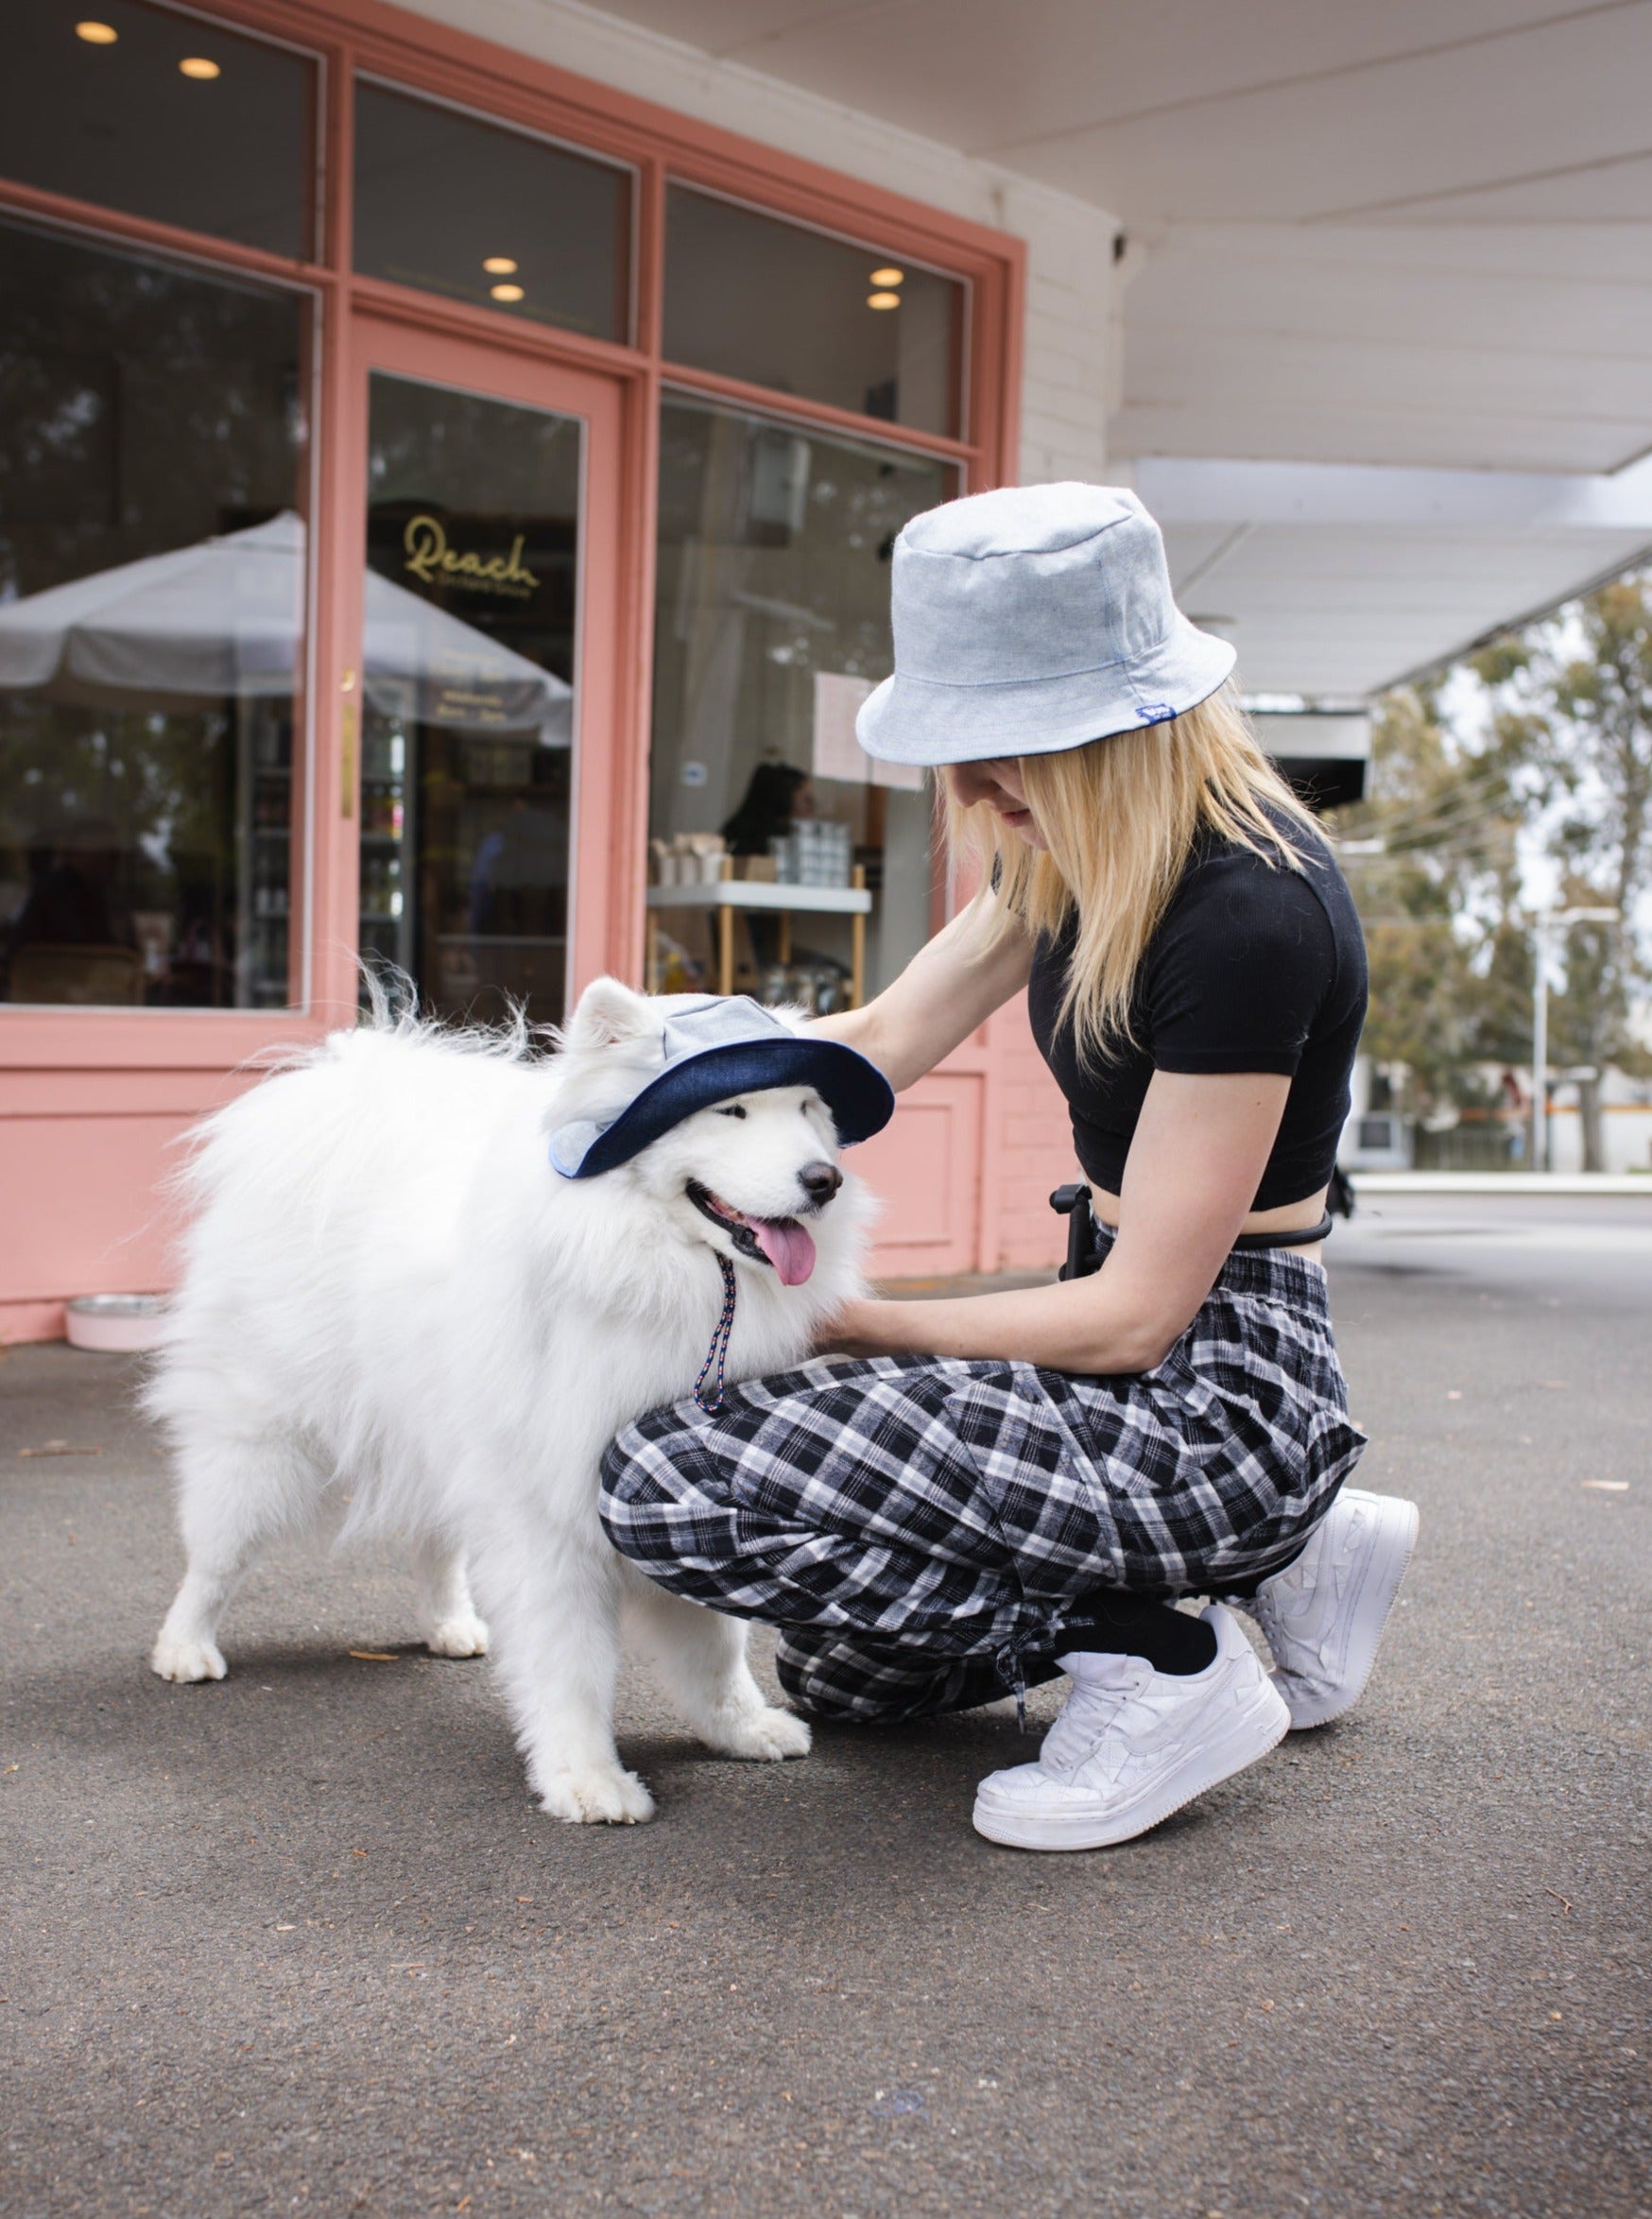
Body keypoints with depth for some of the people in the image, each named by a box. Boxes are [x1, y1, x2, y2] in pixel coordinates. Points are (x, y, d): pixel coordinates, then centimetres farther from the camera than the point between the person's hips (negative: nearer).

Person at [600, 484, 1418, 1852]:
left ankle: (1159, 1668, -9)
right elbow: (878, 1044, 13)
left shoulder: (1248, 911, -24)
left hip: (1213, 1393, -10)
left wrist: (847, 1320, -13)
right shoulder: (1076, 859, 4)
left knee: (674, 1481, -22)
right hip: (1126, 1357, 10)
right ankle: (1285, 1558, 20)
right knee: (835, 1674, 23)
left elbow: (1137, 1316, -22)